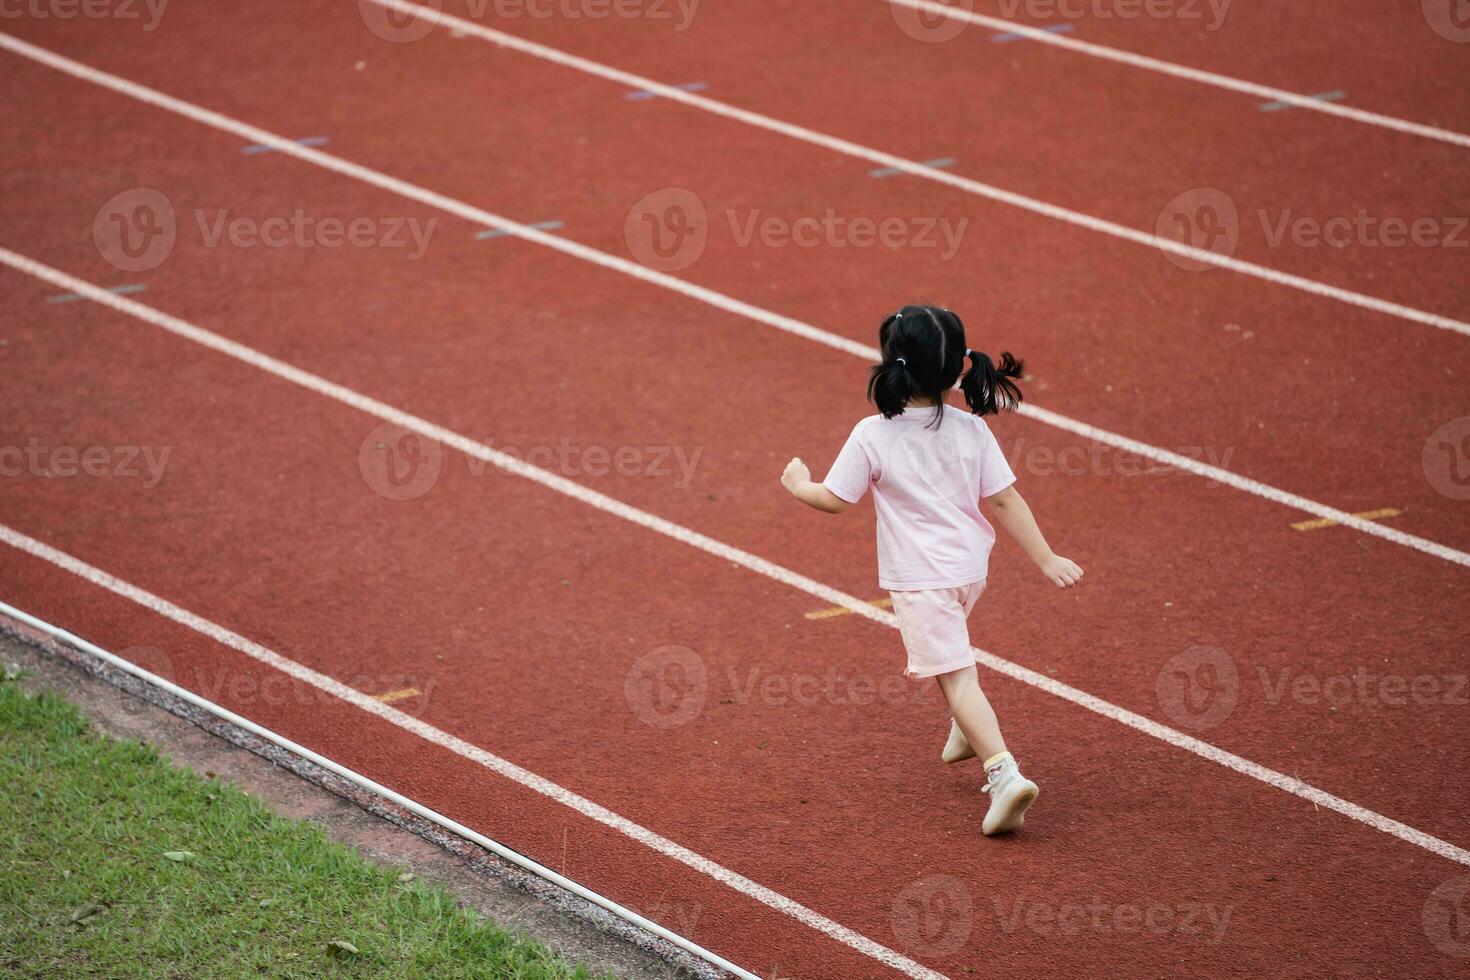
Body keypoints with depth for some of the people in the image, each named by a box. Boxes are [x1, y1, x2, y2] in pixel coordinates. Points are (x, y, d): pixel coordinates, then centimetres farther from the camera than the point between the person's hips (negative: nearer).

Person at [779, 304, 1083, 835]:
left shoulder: (872, 436, -16)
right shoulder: (972, 429, -6)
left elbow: (835, 500, -7)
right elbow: (1005, 501, -5)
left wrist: (799, 483, 14)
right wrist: (1047, 559, 0)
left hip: (919, 578, -6)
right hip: (970, 567, 6)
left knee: (957, 676, -8)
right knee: (947, 648, 33)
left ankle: (1005, 773, -22)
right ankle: (967, 732, 47)